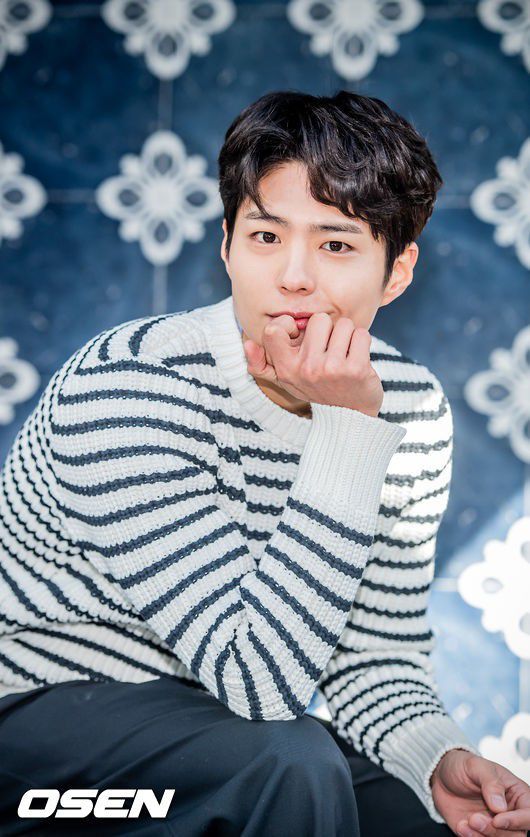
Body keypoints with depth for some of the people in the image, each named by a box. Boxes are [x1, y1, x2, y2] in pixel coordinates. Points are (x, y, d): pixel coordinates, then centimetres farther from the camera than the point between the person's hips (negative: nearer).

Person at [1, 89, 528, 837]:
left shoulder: (411, 407, -5)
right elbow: (259, 680, -30)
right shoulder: (123, 389, -26)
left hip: (217, 717, 6)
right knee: (290, 762, -32)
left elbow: (376, 653, 1)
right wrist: (350, 427, -34)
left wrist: (440, 758, -20)